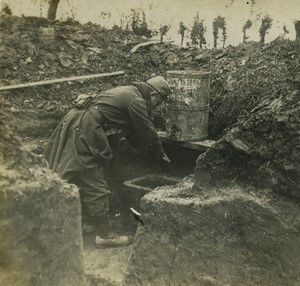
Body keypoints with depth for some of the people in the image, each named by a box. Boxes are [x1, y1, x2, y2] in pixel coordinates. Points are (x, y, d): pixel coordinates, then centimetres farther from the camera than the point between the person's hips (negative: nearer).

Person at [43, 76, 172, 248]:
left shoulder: (128, 92, 20)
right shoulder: (136, 101, -11)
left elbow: (132, 131, 25)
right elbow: (148, 132, -5)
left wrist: (153, 151, 26)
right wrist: (160, 155, 11)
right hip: (84, 129, -11)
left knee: (82, 180, 21)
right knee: (95, 187, -4)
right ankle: (105, 235, 4)